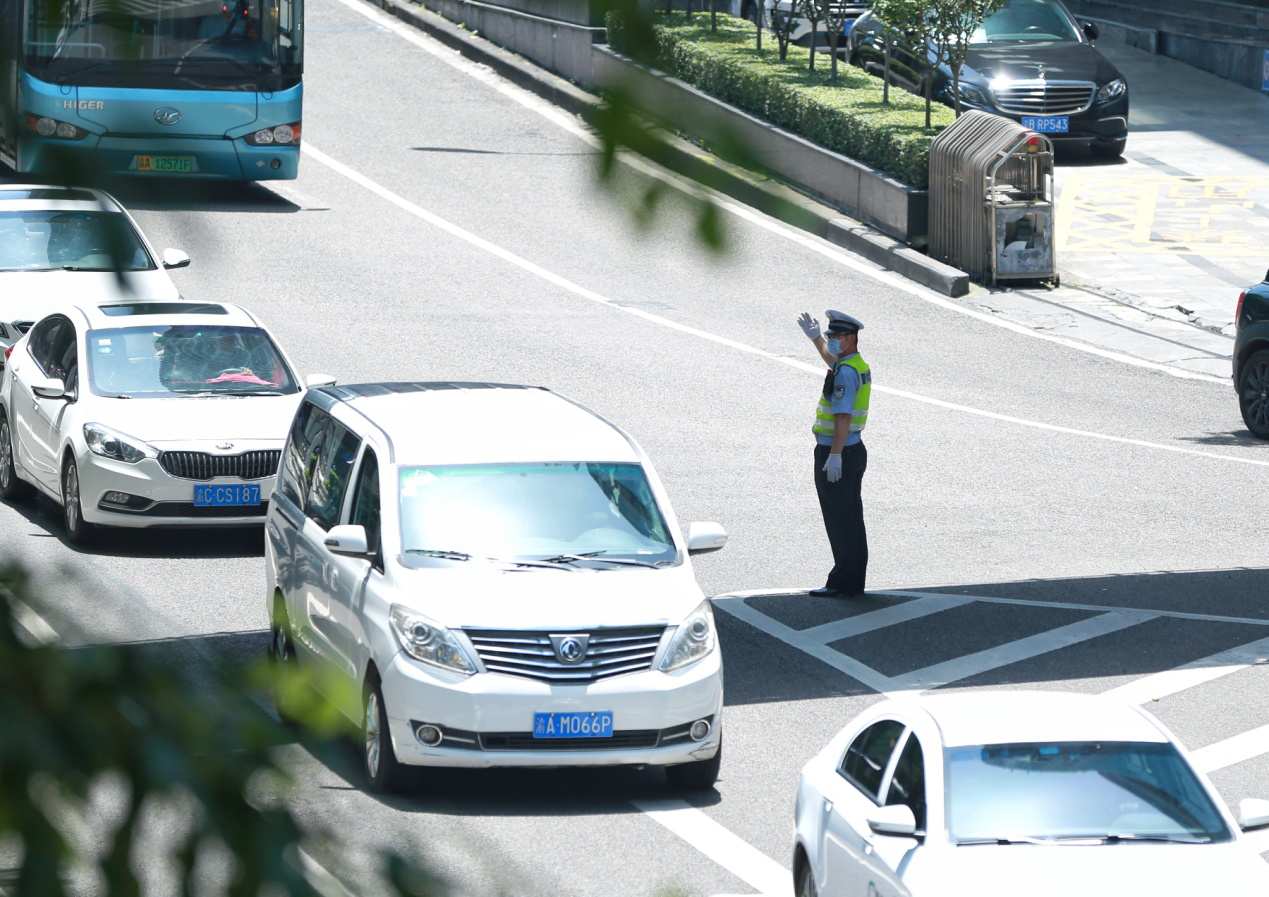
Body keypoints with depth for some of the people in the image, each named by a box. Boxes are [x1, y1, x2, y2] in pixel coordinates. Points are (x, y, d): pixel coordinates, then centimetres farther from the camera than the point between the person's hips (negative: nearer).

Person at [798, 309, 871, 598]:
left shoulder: (846, 372, -19)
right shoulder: (859, 365, 11)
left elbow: (844, 415, -27)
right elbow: (833, 361, 37)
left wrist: (835, 456, -30)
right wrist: (815, 338, 46)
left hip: (834, 456, -10)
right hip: (855, 452, 10)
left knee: (838, 520, -4)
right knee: (852, 518, 14)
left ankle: (843, 583, -1)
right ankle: (854, 581, 20)